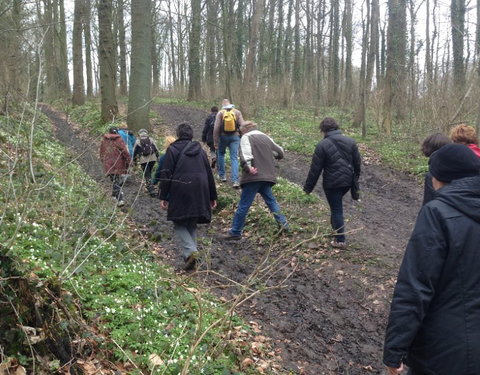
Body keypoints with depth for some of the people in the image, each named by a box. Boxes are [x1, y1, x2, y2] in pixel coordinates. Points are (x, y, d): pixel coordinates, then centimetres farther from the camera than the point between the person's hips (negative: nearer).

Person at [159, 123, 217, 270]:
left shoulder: (173, 149, 2)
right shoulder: (200, 150, 16)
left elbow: (166, 174, -4)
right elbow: (209, 174, 16)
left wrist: (163, 197, -2)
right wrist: (213, 197, 21)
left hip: (180, 193, -4)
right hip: (199, 194, 4)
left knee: (179, 224, 3)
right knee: (192, 225, 16)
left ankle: (190, 251, -18)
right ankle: (191, 255, 14)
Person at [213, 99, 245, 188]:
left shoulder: (220, 113, -1)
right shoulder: (237, 112, 2)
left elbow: (216, 128, -8)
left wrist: (215, 142, -5)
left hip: (223, 137, -1)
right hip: (235, 137, 1)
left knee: (220, 154, 22)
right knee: (234, 158, 0)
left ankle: (222, 175, 25)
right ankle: (235, 180, -10)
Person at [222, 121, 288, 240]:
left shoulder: (246, 137, -1)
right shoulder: (266, 137, 19)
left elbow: (245, 153, -21)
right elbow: (280, 152, 24)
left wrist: (248, 167, -31)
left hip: (253, 177, -6)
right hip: (267, 176, 6)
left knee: (243, 205, -2)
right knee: (271, 201, 21)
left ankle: (235, 232, 2)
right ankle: (283, 223, 17)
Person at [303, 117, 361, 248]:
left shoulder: (322, 145, -12)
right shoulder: (350, 141, 3)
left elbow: (315, 169, -10)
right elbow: (358, 163, 8)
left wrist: (308, 187, -1)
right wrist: (355, 180, 21)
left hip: (332, 183, -5)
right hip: (348, 182, 5)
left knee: (336, 210, 4)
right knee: (337, 206, 26)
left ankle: (340, 240, 9)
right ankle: (335, 226, 37)